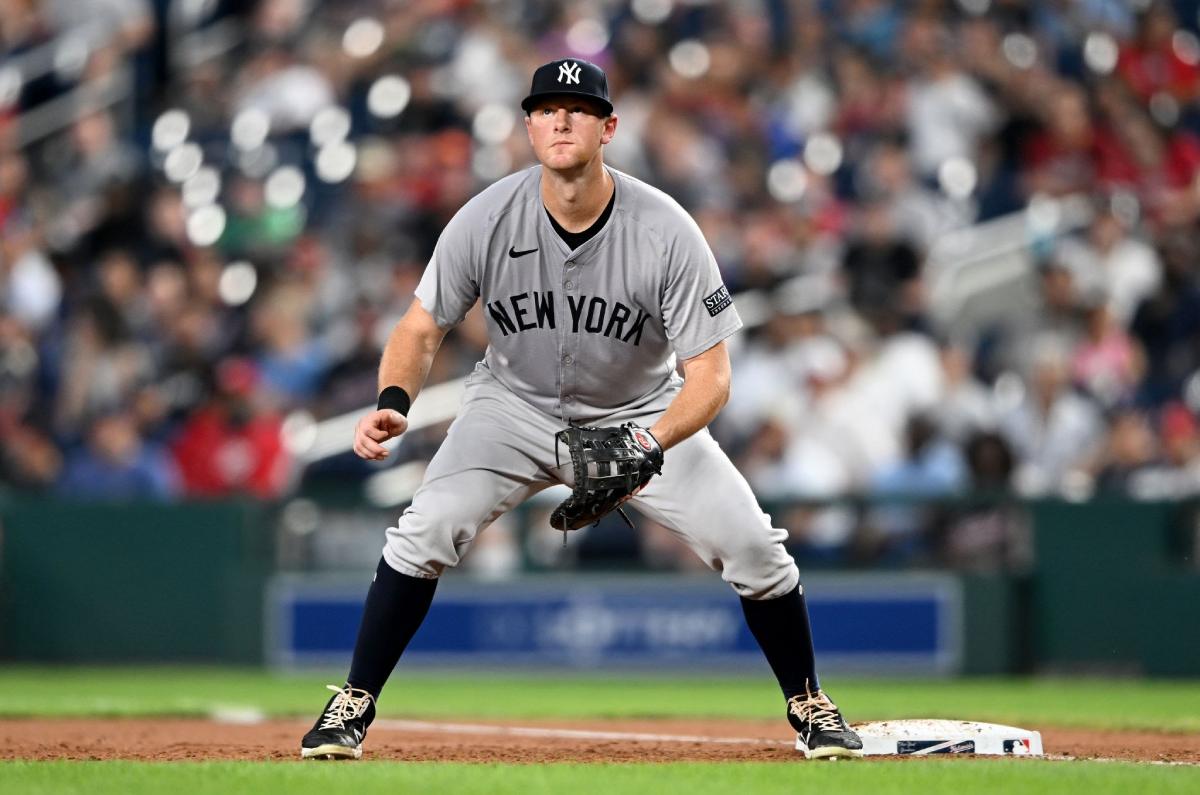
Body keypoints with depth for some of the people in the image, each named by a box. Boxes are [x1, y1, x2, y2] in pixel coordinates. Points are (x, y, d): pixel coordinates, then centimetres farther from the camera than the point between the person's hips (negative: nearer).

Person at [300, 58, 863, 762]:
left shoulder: (667, 232, -26)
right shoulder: (486, 220, -21)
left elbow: (710, 376, -24)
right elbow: (423, 327, -9)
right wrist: (394, 401, -31)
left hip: (643, 410, 0)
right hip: (517, 407, 1)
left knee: (751, 543, -13)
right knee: (426, 532, -21)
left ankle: (808, 703, 11)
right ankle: (355, 704, -4)